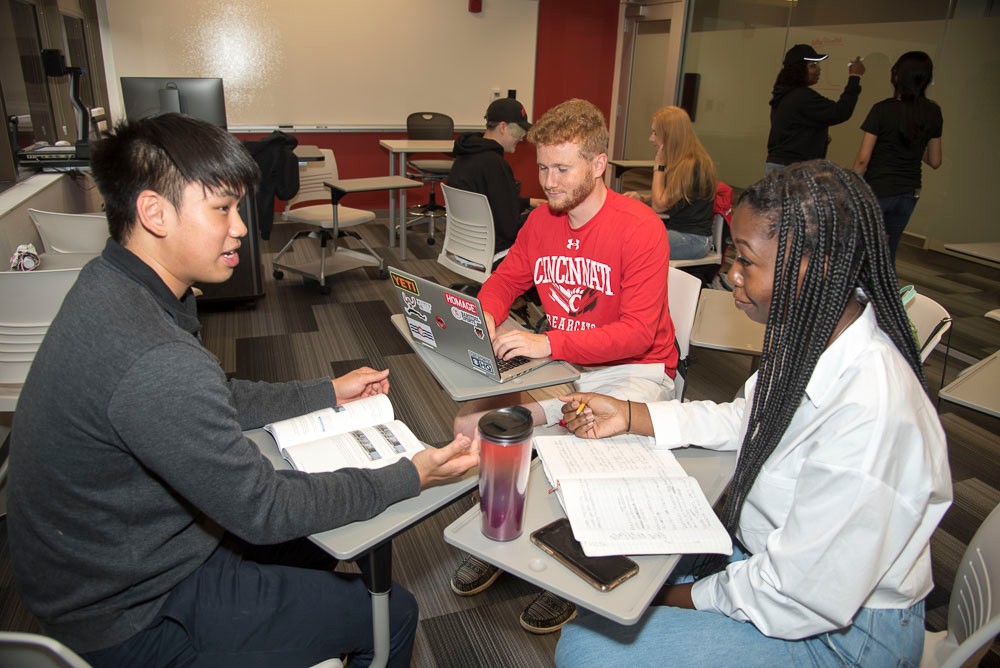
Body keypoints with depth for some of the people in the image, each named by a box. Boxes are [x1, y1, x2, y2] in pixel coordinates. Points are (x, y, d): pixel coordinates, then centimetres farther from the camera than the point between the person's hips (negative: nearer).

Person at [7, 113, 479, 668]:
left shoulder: (108, 287, -5)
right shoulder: (155, 361, -37)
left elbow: (217, 402, 8)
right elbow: (262, 510, -26)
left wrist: (329, 393, 12)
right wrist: (411, 476, -18)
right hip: (133, 620, -9)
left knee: (318, 537, 24)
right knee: (392, 614, -1)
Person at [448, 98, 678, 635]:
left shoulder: (640, 228, -17)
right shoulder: (540, 221, 3)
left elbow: (638, 332, -23)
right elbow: (504, 281, 14)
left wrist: (548, 343, -32)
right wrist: (484, 317, -11)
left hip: (634, 371, -5)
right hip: (561, 366, 6)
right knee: (470, 421, -12)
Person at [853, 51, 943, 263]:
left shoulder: (882, 110, -12)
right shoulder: (933, 113, 3)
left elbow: (863, 159, -13)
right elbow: (935, 161, 9)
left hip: (876, 191, -5)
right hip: (908, 194, 5)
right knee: (887, 255, 15)